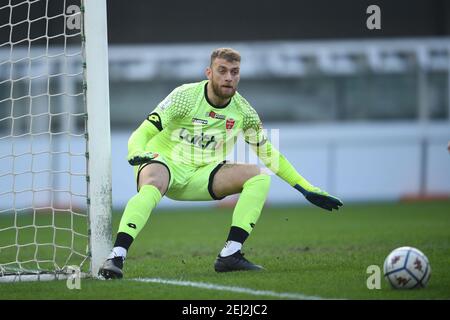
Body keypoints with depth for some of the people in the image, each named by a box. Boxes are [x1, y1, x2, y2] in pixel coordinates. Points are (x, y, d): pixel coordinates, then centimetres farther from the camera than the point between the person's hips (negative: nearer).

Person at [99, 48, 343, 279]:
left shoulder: (242, 111, -2)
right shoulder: (185, 96, -15)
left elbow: (268, 153, 10)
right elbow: (142, 134, -18)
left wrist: (308, 190, 5)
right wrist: (137, 154, -43)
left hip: (201, 176, 5)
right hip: (165, 164, -5)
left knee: (259, 177, -14)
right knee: (153, 187, -40)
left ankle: (229, 255, -19)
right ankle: (115, 257, -47)